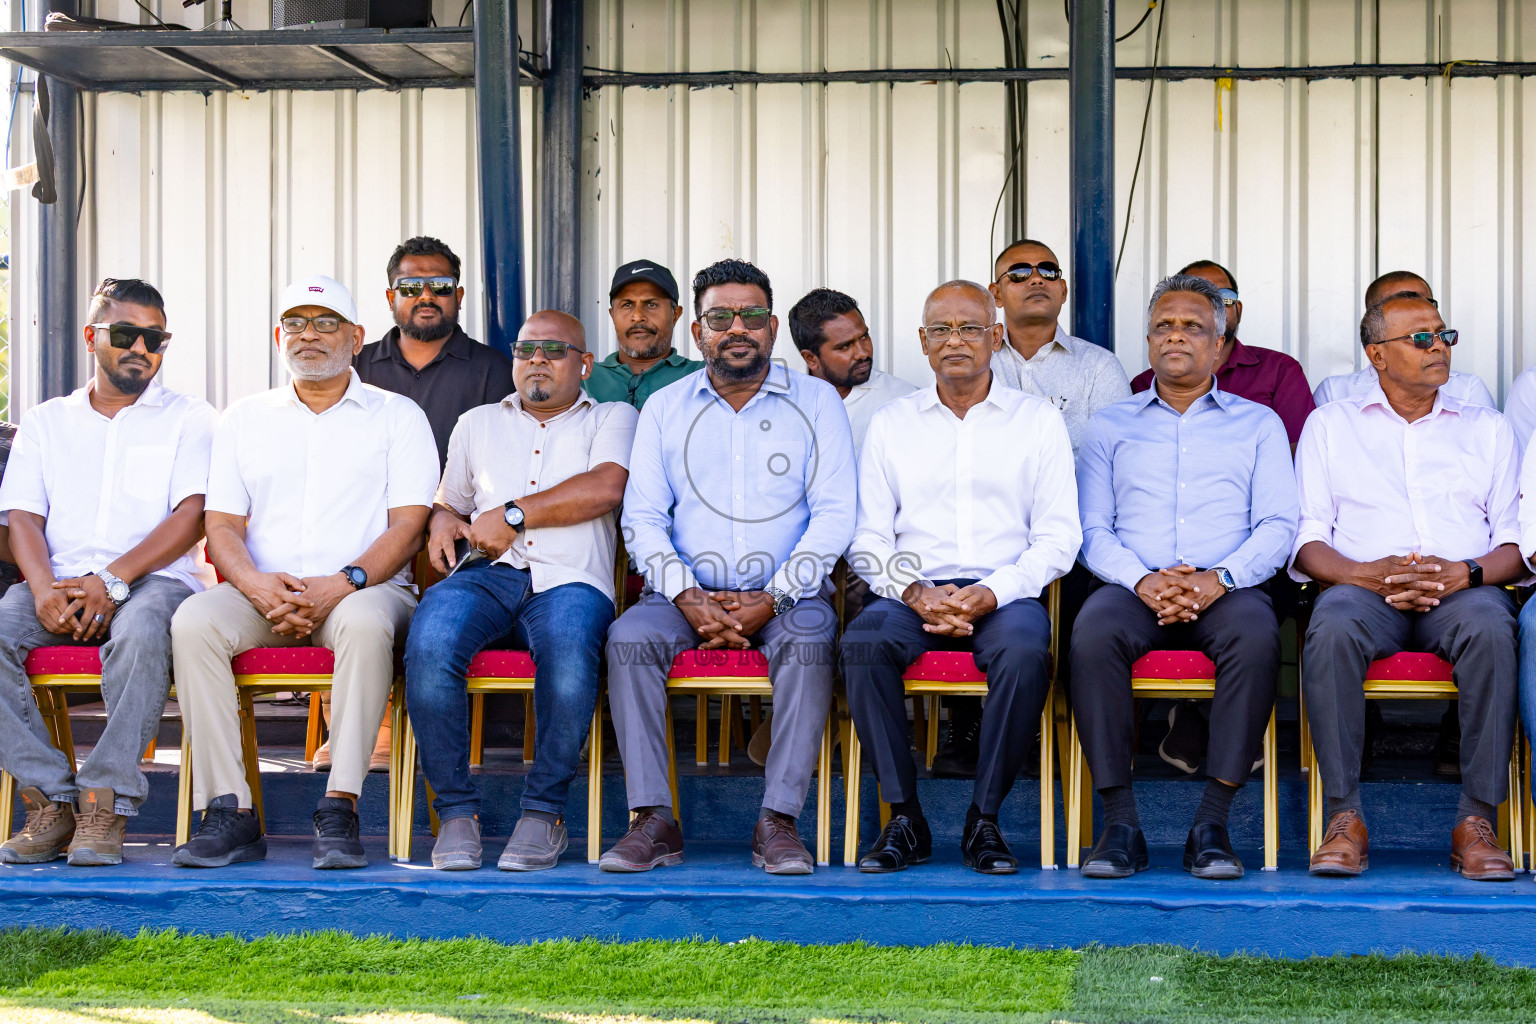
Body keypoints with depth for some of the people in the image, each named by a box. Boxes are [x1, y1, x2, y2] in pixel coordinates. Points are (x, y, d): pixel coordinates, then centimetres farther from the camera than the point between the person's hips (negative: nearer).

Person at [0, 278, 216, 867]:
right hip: (60, 582, 3)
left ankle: (106, 801, -31)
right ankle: (49, 800, -23)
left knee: (140, 630, -38)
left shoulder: (188, 418, 13)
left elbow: (191, 516, -1)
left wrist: (112, 580, -15)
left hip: (156, 578, -3)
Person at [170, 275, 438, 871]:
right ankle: (229, 814, -29)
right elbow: (222, 524, 10)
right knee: (194, 620, -29)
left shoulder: (397, 416, 11)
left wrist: (340, 585, -17)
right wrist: (258, 586, -12)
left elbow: (408, 526, 0)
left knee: (364, 622, -38)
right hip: (262, 594, 3)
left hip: (363, 590, -2)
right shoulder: (245, 419, 20)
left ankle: (340, 810, -35)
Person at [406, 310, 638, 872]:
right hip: (486, 575, 3)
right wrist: (442, 520, 11)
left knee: (569, 646, -40)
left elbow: (607, 488, 0)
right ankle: (456, 811, -21)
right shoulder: (477, 424, 31)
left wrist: (513, 515, -3)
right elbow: (450, 502, 37)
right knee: (428, 645, -33)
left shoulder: (612, 418, 20)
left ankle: (544, 810, -24)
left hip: (568, 579, -2)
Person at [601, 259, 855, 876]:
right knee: (630, 637, -27)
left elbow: (834, 515, -1)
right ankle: (653, 821, -24)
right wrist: (687, 598, -13)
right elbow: (642, 518, 5)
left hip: (784, 592, -2)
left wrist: (773, 598, -14)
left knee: (809, 636, -34)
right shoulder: (665, 408, 11)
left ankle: (778, 821, -31)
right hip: (688, 591, 2)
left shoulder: (816, 401, 6)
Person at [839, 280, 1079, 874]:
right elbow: (871, 538, 10)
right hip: (913, 591, 1)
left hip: (1005, 594, -1)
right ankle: (904, 819, -21)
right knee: (861, 644, -32)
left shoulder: (1038, 420, 11)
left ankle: (984, 820, -20)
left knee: (1024, 654, -36)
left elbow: (1058, 537, 4)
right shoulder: (891, 424, 16)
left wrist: (992, 593, -13)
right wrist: (914, 592, -10)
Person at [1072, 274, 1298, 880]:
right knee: (1093, 632, -35)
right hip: (1134, 586, 1)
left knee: (1256, 634, -36)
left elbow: (1278, 525, 7)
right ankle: (1120, 820, -30)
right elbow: (1093, 529, 10)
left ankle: (1212, 823, -32)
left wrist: (1220, 578, -13)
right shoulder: (1110, 426, 21)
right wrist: (1142, 580, -11)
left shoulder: (1258, 424, 19)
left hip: (1226, 590, -1)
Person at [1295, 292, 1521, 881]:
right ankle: (1344, 816, -30)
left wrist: (1465, 573, -10)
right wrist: (1364, 574, -12)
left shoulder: (1487, 429, 22)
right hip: (1364, 588, 0)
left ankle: (1476, 820, -32)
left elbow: (1516, 542, 12)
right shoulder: (1330, 425, 19)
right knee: (1333, 626, -37)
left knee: (1489, 627, -36)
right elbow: (1308, 539, 9)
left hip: (1463, 590, 1)